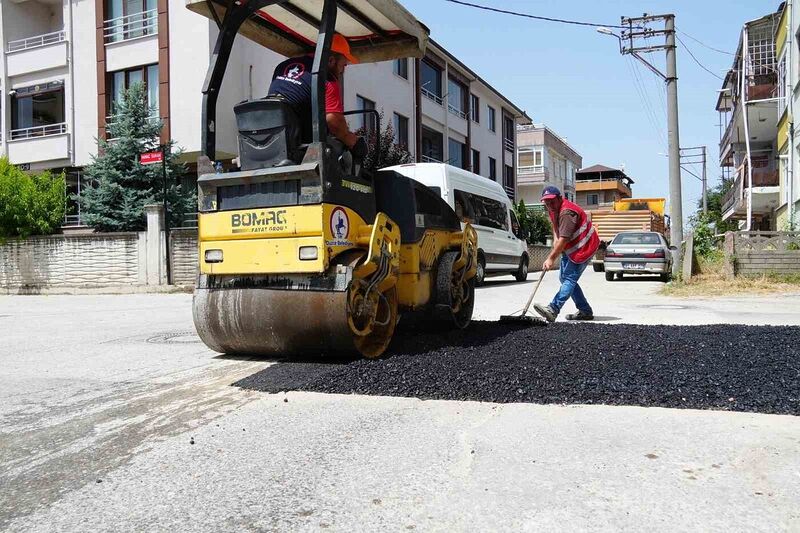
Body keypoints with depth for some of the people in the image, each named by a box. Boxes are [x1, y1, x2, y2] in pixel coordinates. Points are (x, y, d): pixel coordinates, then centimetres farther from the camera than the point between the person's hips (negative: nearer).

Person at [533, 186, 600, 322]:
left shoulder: (566, 213, -27)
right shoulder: (553, 208, 4)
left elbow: (563, 239, -31)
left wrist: (551, 258, -30)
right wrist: (555, 239, 3)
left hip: (584, 247, -11)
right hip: (570, 248, 11)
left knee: (570, 278, -19)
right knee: (564, 277, 9)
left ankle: (553, 310, -34)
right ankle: (585, 311, 15)